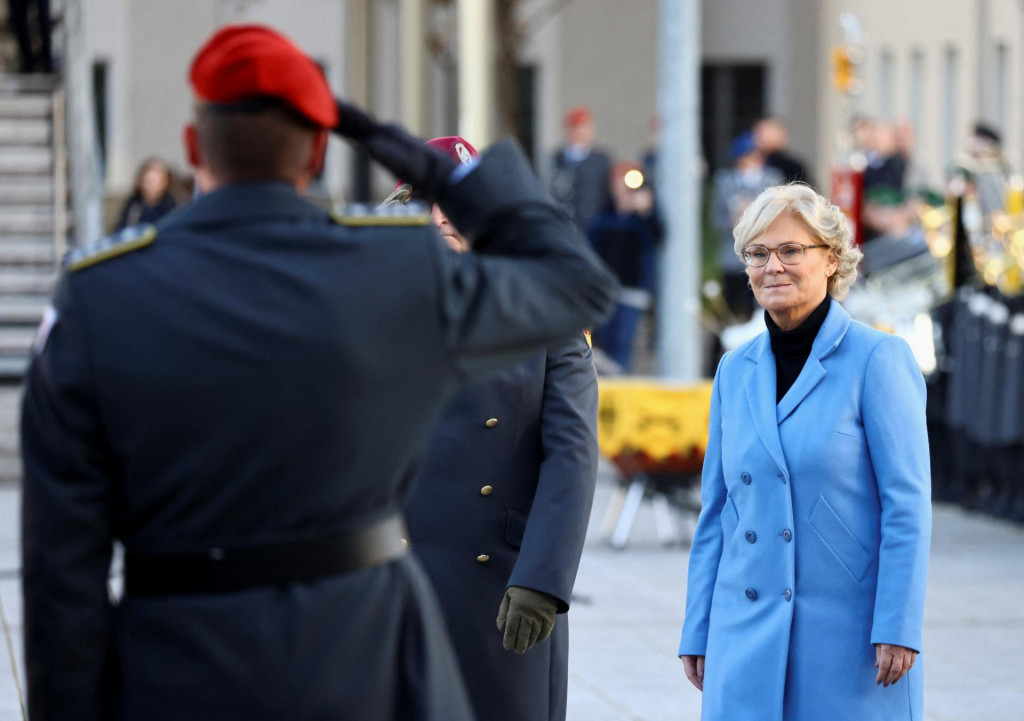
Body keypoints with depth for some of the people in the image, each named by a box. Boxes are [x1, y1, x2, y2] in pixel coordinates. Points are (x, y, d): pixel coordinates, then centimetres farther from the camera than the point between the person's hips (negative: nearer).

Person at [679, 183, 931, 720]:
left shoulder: (878, 359, -5)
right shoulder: (736, 371, 10)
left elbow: (907, 505, -9)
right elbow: (717, 511, 14)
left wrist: (897, 629, -14)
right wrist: (698, 632, 11)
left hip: (848, 631, -4)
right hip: (749, 635, 4)